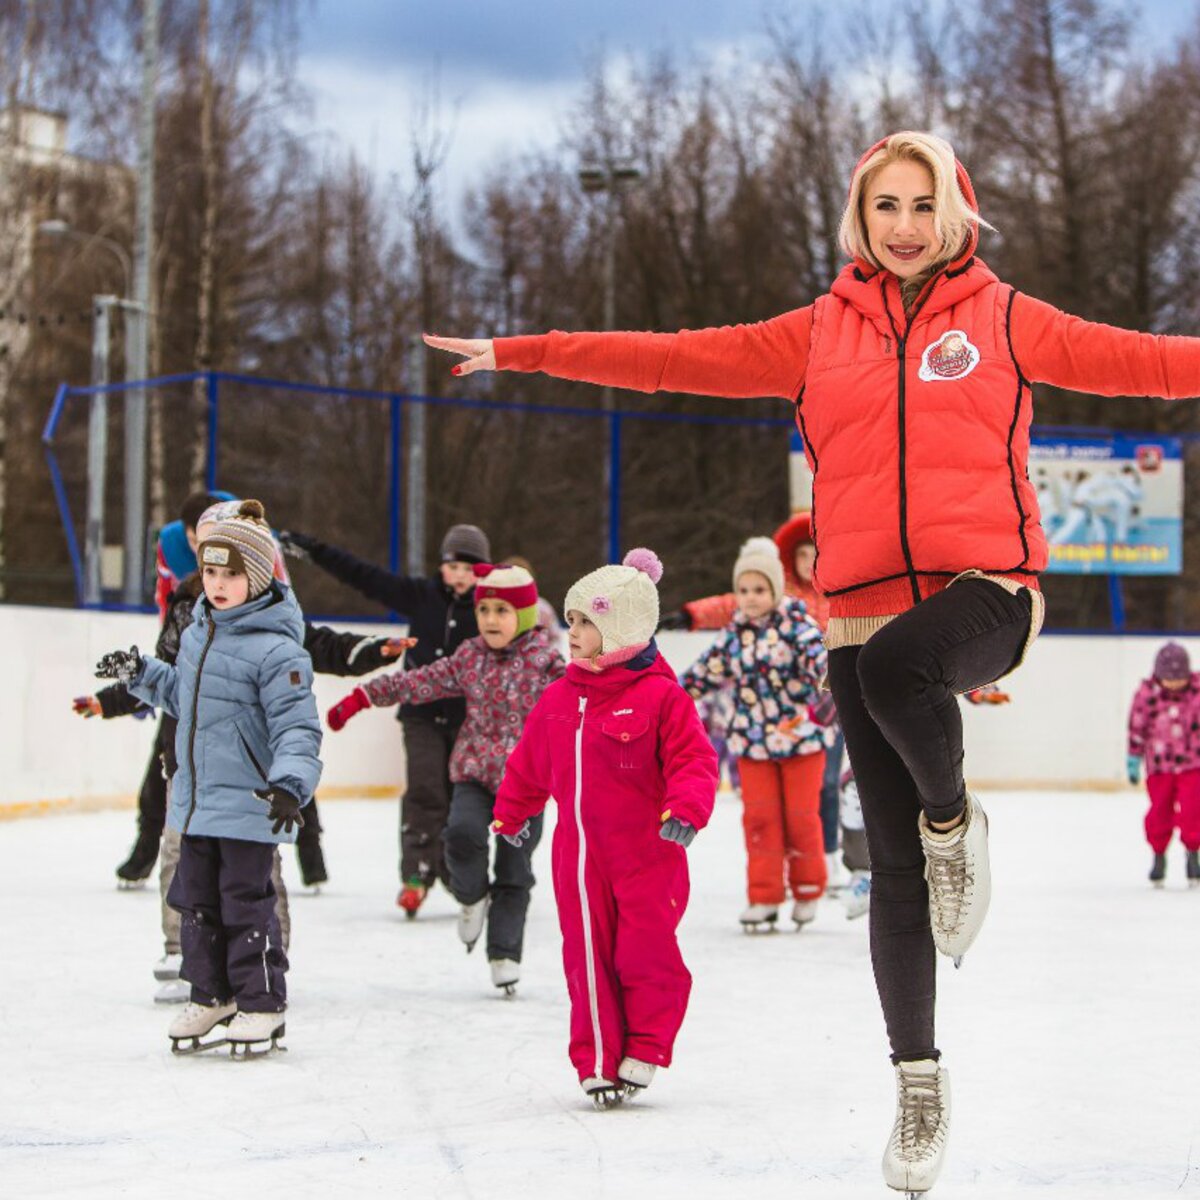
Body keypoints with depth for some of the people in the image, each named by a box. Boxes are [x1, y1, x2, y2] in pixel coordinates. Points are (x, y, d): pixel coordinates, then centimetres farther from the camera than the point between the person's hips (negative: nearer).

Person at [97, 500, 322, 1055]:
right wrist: (140, 673, 18)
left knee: (246, 902, -2)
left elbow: (296, 726, -20)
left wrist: (291, 784, -32)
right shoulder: (196, 633, 10)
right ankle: (211, 994, 30)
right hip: (194, 799, 8)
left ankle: (261, 1003, 12)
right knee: (196, 898, 15)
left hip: (249, 806, -8)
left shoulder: (275, 650, -17)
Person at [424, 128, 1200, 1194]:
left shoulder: (1005, 321, 7)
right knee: (894, 866, 4)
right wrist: (520, 353, 7)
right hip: (865, 609, 3)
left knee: (894, 664, -38)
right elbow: (681, 359, 11)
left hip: (986, 589, -3)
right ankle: (919, 1079, 19)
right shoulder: (820, 334, 12)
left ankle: (953, 819, -8)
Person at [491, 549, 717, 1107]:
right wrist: (512, 811, 32)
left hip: (647, 852, -5)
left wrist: (686, 808, -25)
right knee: (587, 956, 4)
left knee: (647, 954, -3)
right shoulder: (559, 699, 8)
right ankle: (597, 1061, 12)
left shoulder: (660, 696, -9)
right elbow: (529, 763, 22)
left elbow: (693, 758, -10)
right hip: (579, 852, 5)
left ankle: (645, 1050, 16)